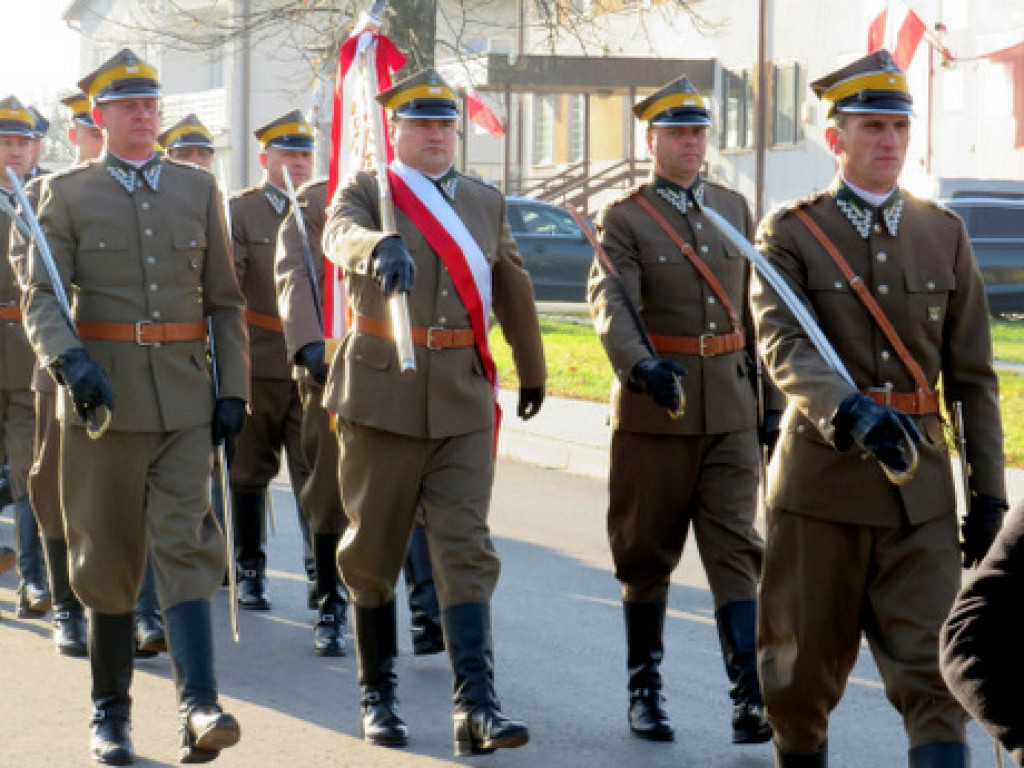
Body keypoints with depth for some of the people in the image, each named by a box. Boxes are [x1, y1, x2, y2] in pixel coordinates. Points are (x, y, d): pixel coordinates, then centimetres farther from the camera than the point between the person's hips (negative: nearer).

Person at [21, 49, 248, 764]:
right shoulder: (68, 194, 3)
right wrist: (70, 360, -24)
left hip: (185, 398, 1)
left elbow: (225, 298, 11)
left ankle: (199, 710, -19)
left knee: (186, 544, -10)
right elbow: (41, 297, -5)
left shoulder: (197, 188, 10)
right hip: (104, 394, -1)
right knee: (108, 556, 6)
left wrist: (234, 390, 3)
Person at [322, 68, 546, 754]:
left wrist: (533, 372, 33)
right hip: (382, 394, -2)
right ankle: (378, 697, 22)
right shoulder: (367, 192, 0)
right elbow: (341, 235, -24)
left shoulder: (488, 203, 13)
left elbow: (514, 292, 25)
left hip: (464, 401, 2)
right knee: (374, 550, 7)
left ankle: (476, 707, -12)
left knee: (466, 549, -7)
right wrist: (381, 246, -47)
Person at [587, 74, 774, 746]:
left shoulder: (734, 208, 11)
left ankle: (751, 700, -10)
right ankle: (646, 690, 19)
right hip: (654, 409, -3)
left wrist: (766, 395, 15)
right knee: (648, 552, 6)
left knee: (736, 547, -4)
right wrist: (640, 365, -39)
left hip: (731, 410, 3)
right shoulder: (625, 219, -4)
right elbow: (611, 301, -20)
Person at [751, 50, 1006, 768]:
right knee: (806, 667, 10)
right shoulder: (790, 233, -1)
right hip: (823, 476, -1)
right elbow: (784, 345, -17)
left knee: (934, 667, -8)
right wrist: (851, 412, -36)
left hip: (921, 485, 2)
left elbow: (973, 375, 9)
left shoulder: (944, 235, 8)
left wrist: (989, 491, 3)